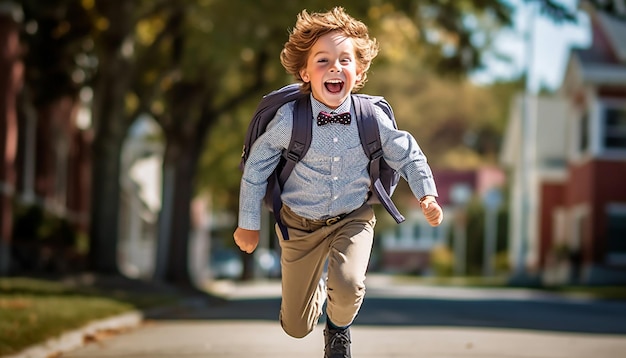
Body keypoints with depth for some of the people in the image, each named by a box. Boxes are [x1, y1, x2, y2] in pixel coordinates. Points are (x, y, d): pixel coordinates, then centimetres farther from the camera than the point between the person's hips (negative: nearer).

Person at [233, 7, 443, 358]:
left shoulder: (373, 118, -17)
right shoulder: (290, 119, -22)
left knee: (348, 286, -30)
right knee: (296, 328, 9)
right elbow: (257, 163, -8)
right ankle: (315, 286, 48)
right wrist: (249, 223, -2)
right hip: (301, 223, 0)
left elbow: (407, 154, 1)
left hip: (354, 217, 0)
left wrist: (427, 195, -11)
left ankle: (339, 328, 8)